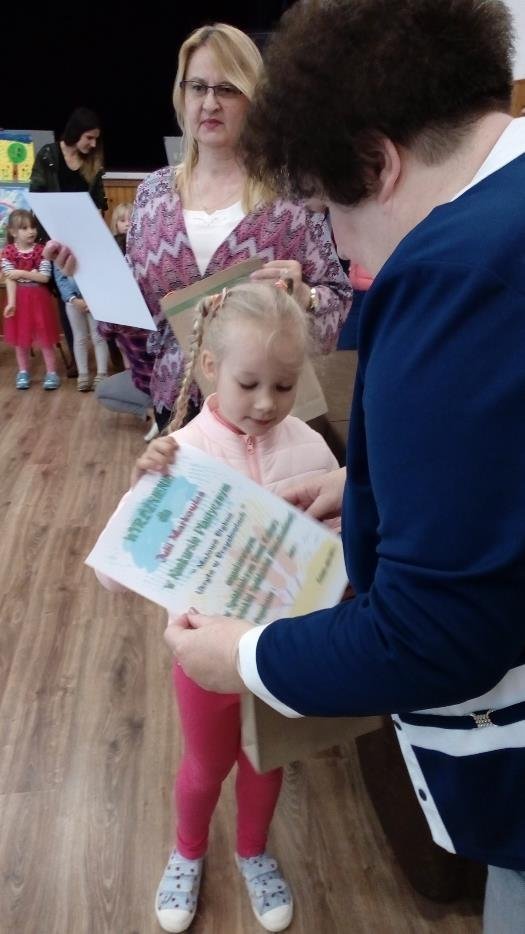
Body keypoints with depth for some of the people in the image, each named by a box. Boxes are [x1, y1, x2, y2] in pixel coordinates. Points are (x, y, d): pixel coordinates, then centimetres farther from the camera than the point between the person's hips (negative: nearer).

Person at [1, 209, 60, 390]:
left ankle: (51, 372, 12)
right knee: (20, 337, 10)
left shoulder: (41, 250, -5)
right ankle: (23, 372, 23)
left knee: (44, 337, 4)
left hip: (39, 298, -1)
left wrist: (22, 273, -18)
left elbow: (45, 277, -13)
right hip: (19, 298, 1)